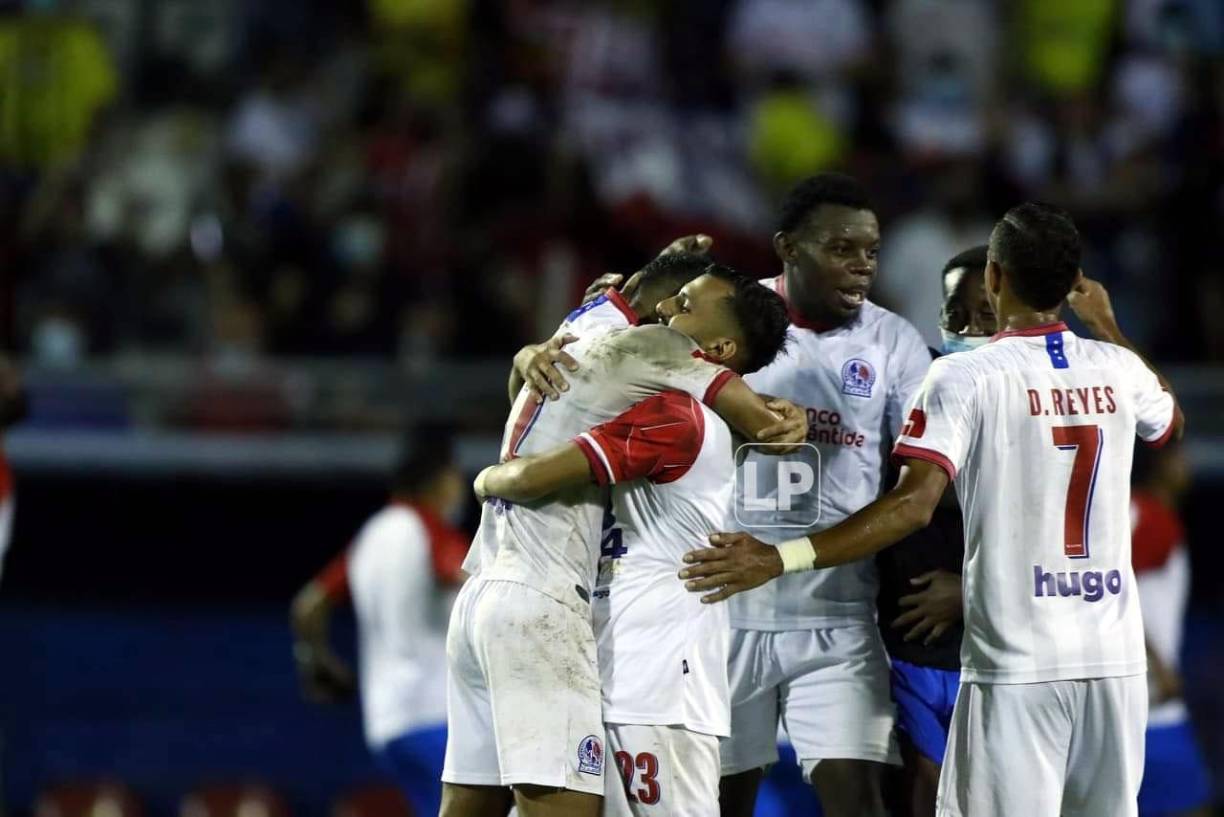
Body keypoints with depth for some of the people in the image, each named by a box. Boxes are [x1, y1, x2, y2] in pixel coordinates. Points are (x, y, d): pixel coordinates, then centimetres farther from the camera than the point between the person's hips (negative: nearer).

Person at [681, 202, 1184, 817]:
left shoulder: (965, 377, -9)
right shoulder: (1118, 368, 6)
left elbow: (913, 505, -19)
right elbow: (1169, 420, 31)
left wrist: (781, 558, -19)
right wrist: (1106, 327, 41)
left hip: (1017, 660, -5)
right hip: (1114, 656, 5)